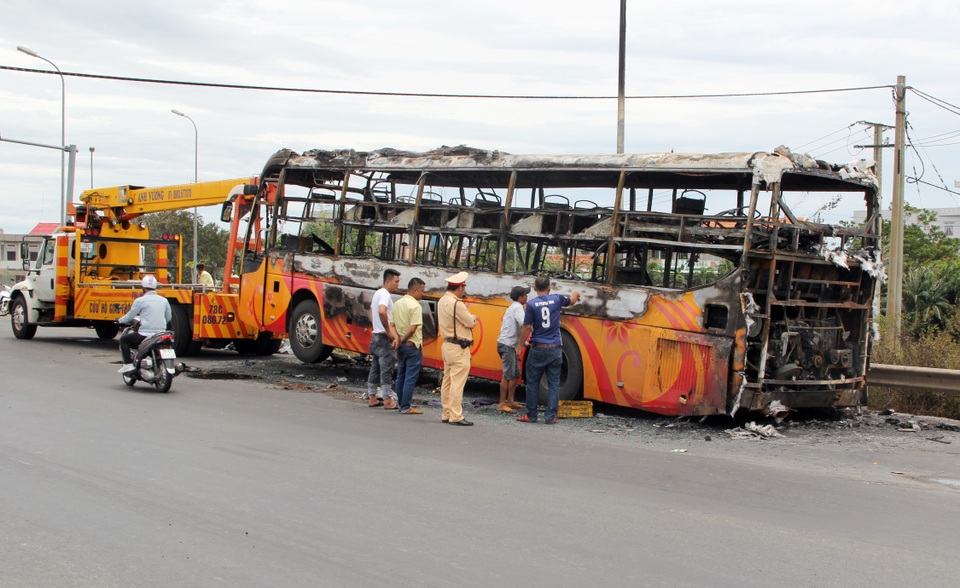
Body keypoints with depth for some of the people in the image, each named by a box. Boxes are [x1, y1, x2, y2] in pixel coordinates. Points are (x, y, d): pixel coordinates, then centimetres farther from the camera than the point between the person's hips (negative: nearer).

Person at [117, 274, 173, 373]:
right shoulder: (164, 300, 9)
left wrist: (120, 320, 23)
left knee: (123, 340, 15)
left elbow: (130, 316, 3)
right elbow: (168, 318, 18)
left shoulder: (140, 301, -5)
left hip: (145, 334, -5)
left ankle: (127, 364, 3)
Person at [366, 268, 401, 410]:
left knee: (375, 368, 13)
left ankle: (372, 398, 17)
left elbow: (372, 313, 26)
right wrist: (388, 330, -24)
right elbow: (382, 311, -33)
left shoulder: (377, 293, 16)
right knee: (386, 369, -7)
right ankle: (388, 400, -5)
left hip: (375, 335, 10)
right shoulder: (385, 295, -15)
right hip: (384, 338, -10)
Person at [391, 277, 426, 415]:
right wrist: (402, 340, -9)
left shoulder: (397, 304, 10)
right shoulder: (415, 306, -16)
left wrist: (397, 338, -3)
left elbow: (393, 325, 10)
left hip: (401, 345, 8)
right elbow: (413, 328, -21)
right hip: (412, 345, -8)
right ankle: (406, 408, -3)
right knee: (411, 377, -4)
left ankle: (402, 405, 20)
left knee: (401, 376, 14)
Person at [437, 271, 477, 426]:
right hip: (459, 348, -10)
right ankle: (456, 416, -8)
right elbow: (471, 323, -13)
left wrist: (469, 317, 3)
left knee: (447, 381, 13)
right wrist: (473, 317, 8)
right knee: (457, 382, -8)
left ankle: (446, 414, 19)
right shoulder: (456, 304, -19)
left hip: (447, 344, 10)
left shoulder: (442, 301, 11)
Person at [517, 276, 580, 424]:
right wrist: (576, 294, 46)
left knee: (532, 383, 8)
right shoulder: (557, 299, 1)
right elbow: (572, 300, 23)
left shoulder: (531, 304, -7)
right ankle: (551, 416, 4)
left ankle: (531, 415, 12)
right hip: (554, 349, 2)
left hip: (538, 349, -2)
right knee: (553, 383, 6)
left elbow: (527, 328, -9)